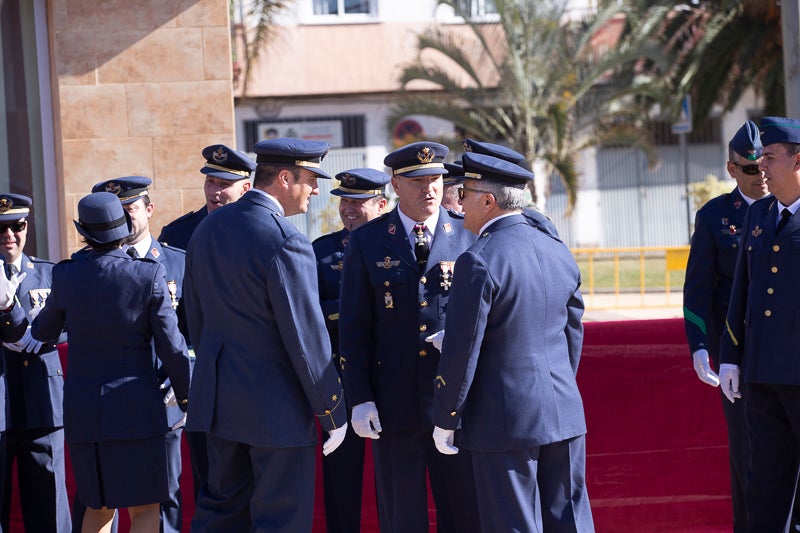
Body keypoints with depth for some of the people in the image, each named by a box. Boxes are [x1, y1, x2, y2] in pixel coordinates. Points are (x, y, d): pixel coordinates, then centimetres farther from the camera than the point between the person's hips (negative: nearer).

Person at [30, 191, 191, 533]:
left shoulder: (66, 276, -3)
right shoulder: (149, 277, -11)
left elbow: (41, 333, 12)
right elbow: (170, 346, -8)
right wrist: (185, 395, 6)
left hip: (82, 407, 3)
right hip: (136, 406, -3)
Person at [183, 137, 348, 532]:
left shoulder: (207, 229, 6)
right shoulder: (286, 243, -19)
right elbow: (307, 339, -17)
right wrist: (333, 412, -9)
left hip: (218, 393, 8)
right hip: (276, 405, -8)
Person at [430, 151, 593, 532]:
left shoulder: (478, 262, -14)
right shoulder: (560, 254, 8)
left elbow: (461, 352, -14)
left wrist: (444, 421, -5)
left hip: (506, 420, -7)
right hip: (565, 414, 7)